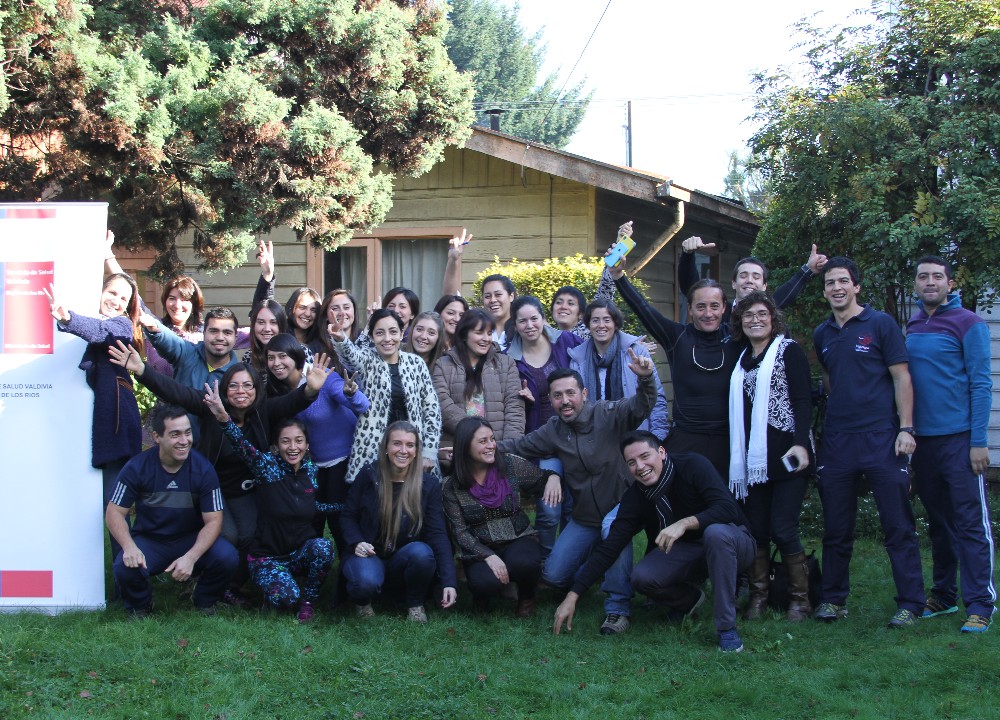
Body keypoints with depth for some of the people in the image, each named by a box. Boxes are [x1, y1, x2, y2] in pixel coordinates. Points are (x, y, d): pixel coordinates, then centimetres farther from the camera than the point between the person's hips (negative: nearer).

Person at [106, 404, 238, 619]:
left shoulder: (203, 469, -12)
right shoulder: (137, 467, -12)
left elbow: (213, 520, -13)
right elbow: (114, 512, -9)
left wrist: (191, 557, -31)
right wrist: (129, 546, -30)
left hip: (191, 540, 1)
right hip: (148, 540, -1)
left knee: (227, 558, -28)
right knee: (125, 567, -33)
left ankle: (205, 602, 6)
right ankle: (139, 607, 4)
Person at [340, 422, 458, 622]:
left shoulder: (429, 484, -7)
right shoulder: (369, 475, -7)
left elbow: (438, 534, -12)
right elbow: (348, 516, 2)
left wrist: (448, 582, -23)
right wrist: (357, 543, -20)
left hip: (405, 559, 1)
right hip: (369, 555, -1)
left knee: (422, 552, -34)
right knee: (367, 582, -36)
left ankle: (415, 604, -4)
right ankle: (363, 601, 3)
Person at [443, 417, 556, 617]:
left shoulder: (511, 465, -2)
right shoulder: (452, 487, -4)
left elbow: (543, 478, 13)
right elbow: (460, 531, -7)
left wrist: (553, 477, -13)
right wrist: (488, 556, -22)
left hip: (518, 540, 1)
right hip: (479, 550, -1)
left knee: (524, 563, -35)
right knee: (487, 582, -34)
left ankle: (526, 597, 2)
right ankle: (483, 594, 7)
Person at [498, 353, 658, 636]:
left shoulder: (607, 414, -13)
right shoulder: (553, 431, 3)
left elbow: (641, 406, -27)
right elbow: (517, 447, 10)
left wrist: (645, 379, -49)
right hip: (584, 519, 5)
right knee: (553, 575, -5)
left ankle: (618, 607, -26)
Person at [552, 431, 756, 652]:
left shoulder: (692, 465, -21)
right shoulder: (635, 497, -10)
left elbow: (728, 509, -31)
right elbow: (608, 548, -13)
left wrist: (685, 523, -43)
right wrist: (572, 595, -18)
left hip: (730, 543, -4)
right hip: (685, 551, 4)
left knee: (716, 532, -39)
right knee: (642, 578, -23)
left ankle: (727, 628, -26)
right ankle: (689, 599, 11)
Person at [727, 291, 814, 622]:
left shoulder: (788, 350, 1)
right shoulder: (742, 359, 17)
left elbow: (803, 400, -7)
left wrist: (801, 443, -19)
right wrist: (738, 455, 10)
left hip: (784, 455, -5)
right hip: (752, 457, 5)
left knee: (782, 529, -8)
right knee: (756, 529, 3)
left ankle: (800, 598, 4)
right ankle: (757, 596, 11)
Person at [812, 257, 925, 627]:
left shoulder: (880, 324, -2)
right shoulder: (822, 334, 12)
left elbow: (902, 378, -4)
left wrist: (905, 428, -11)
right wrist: (836, 416, 15)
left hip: (880, 439, -4)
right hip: (836, 441, 5)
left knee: (898, 525, -2)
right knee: (836, 527, 9)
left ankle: (910, 603, 3)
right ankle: (833, 599, 19)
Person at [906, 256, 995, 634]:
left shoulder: (968, 323, -4)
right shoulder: (910, 328, 12)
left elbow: (981, 384, -8)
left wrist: (978, 441, -13)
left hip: (959, 437, -6)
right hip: (922, 439, 6)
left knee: (971, 522, -5)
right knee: (938, 521, 13)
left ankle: (980, 603, -3)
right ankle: (944, 595, 21)